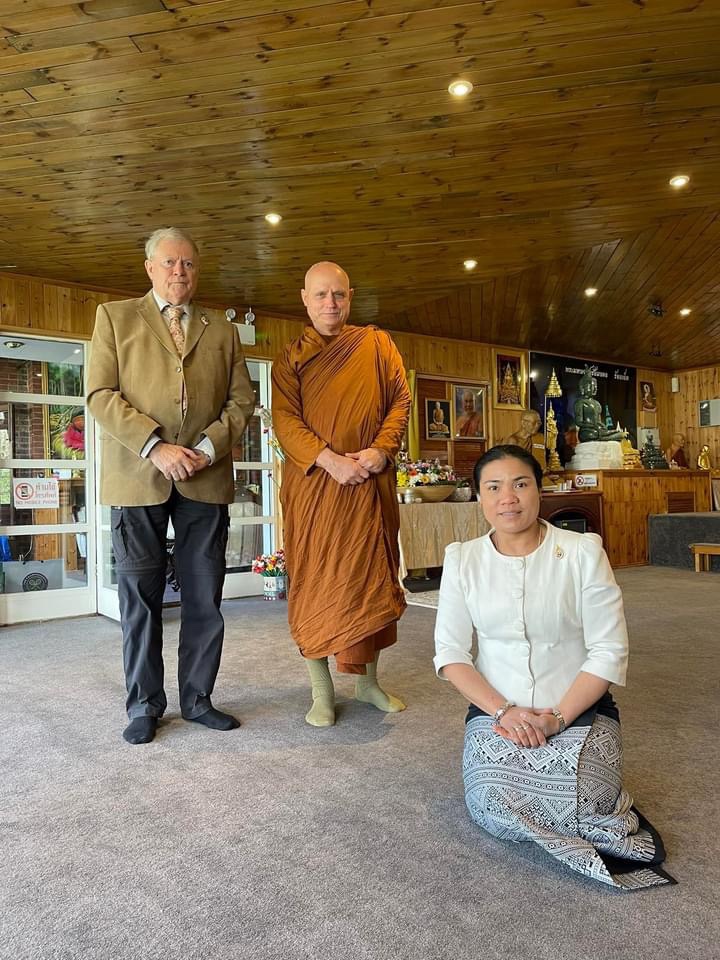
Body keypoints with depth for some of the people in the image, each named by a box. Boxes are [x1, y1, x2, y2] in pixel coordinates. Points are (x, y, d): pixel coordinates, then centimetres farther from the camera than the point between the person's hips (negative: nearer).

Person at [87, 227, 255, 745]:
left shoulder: (222, 329, 16)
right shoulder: (115, 316, 10)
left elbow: (242, 400, 9)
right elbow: (101, 394, -1)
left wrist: (209, 447, -8)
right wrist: (155, 447, -13)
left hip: (207, 479, 2)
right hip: (138, 476, -2)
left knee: (205, 597, 6)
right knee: (140, 597, 4)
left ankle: (197, 698, 20)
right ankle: (145, 705, 18)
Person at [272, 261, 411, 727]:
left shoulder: (377, 344, 11)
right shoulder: (291, 358, 7)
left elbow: (401, 400, 6)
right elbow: (285, 419, -4)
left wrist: (380, 450, -12)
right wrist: (331, 460, -19)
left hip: (372, 482, 2)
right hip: (313, 482, -1)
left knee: (373, 578, 8)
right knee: (314, 582, 0)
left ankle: (369, 681, 24)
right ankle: (322, 692, 11)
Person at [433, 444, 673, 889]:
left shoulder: (583, 551, -8)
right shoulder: (462, 559, -1)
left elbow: (609, 652, -8)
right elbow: (450, 652, -3)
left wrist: (556, 718, -16)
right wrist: (504, 711, -15)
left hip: (580, 708, -1)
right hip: (496, 710, 2)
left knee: (580, 802, -24)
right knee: (492, 809, -20)